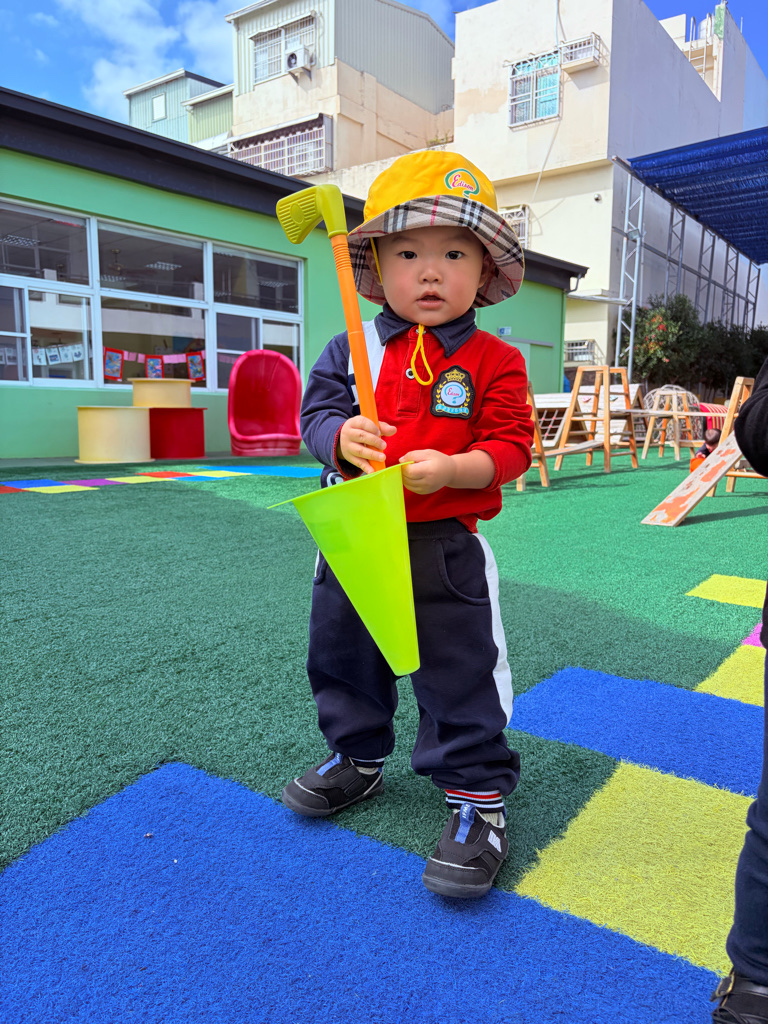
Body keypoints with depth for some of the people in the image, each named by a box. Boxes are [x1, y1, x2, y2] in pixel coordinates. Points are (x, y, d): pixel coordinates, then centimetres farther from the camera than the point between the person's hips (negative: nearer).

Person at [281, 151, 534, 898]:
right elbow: (317, 411, 0)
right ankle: (357, 758, 44)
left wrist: (449, 469, -26)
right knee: (342, 655, 19)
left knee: (460, 674, 3)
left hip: (445, 548, -4)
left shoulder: (494, 361, -4)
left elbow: (511, 449, -8)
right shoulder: (352, 350, 3)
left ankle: (479, 795, 23)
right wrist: (341, 437, -23)